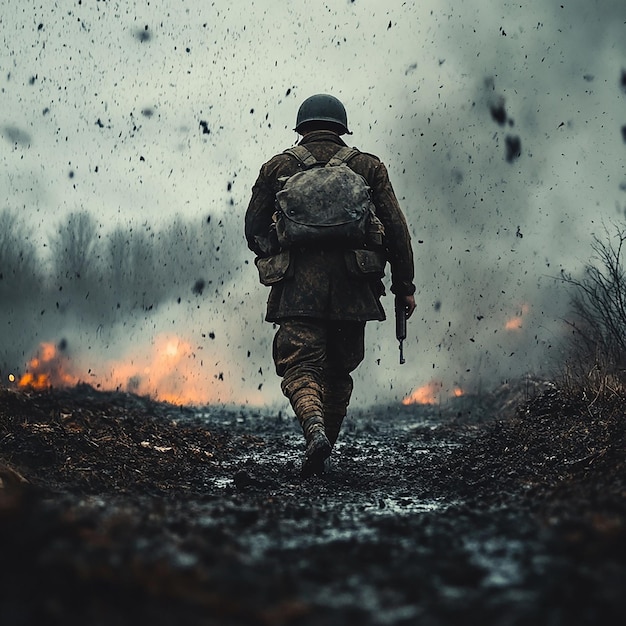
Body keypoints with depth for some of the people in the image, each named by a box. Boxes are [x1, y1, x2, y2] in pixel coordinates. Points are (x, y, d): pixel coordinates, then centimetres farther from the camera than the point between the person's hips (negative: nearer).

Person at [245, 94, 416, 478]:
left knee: (301, 366, -4)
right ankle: (324, 453, 20)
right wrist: (404, 286, 8)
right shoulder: (368, 167, 12)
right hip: (351, 287, 1)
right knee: (338, 371, 16)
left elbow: (254, 229, 12)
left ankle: (314, 429, -31)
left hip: (297, 287, -1)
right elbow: (396, 228, 5)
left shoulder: (277, 168, 11)